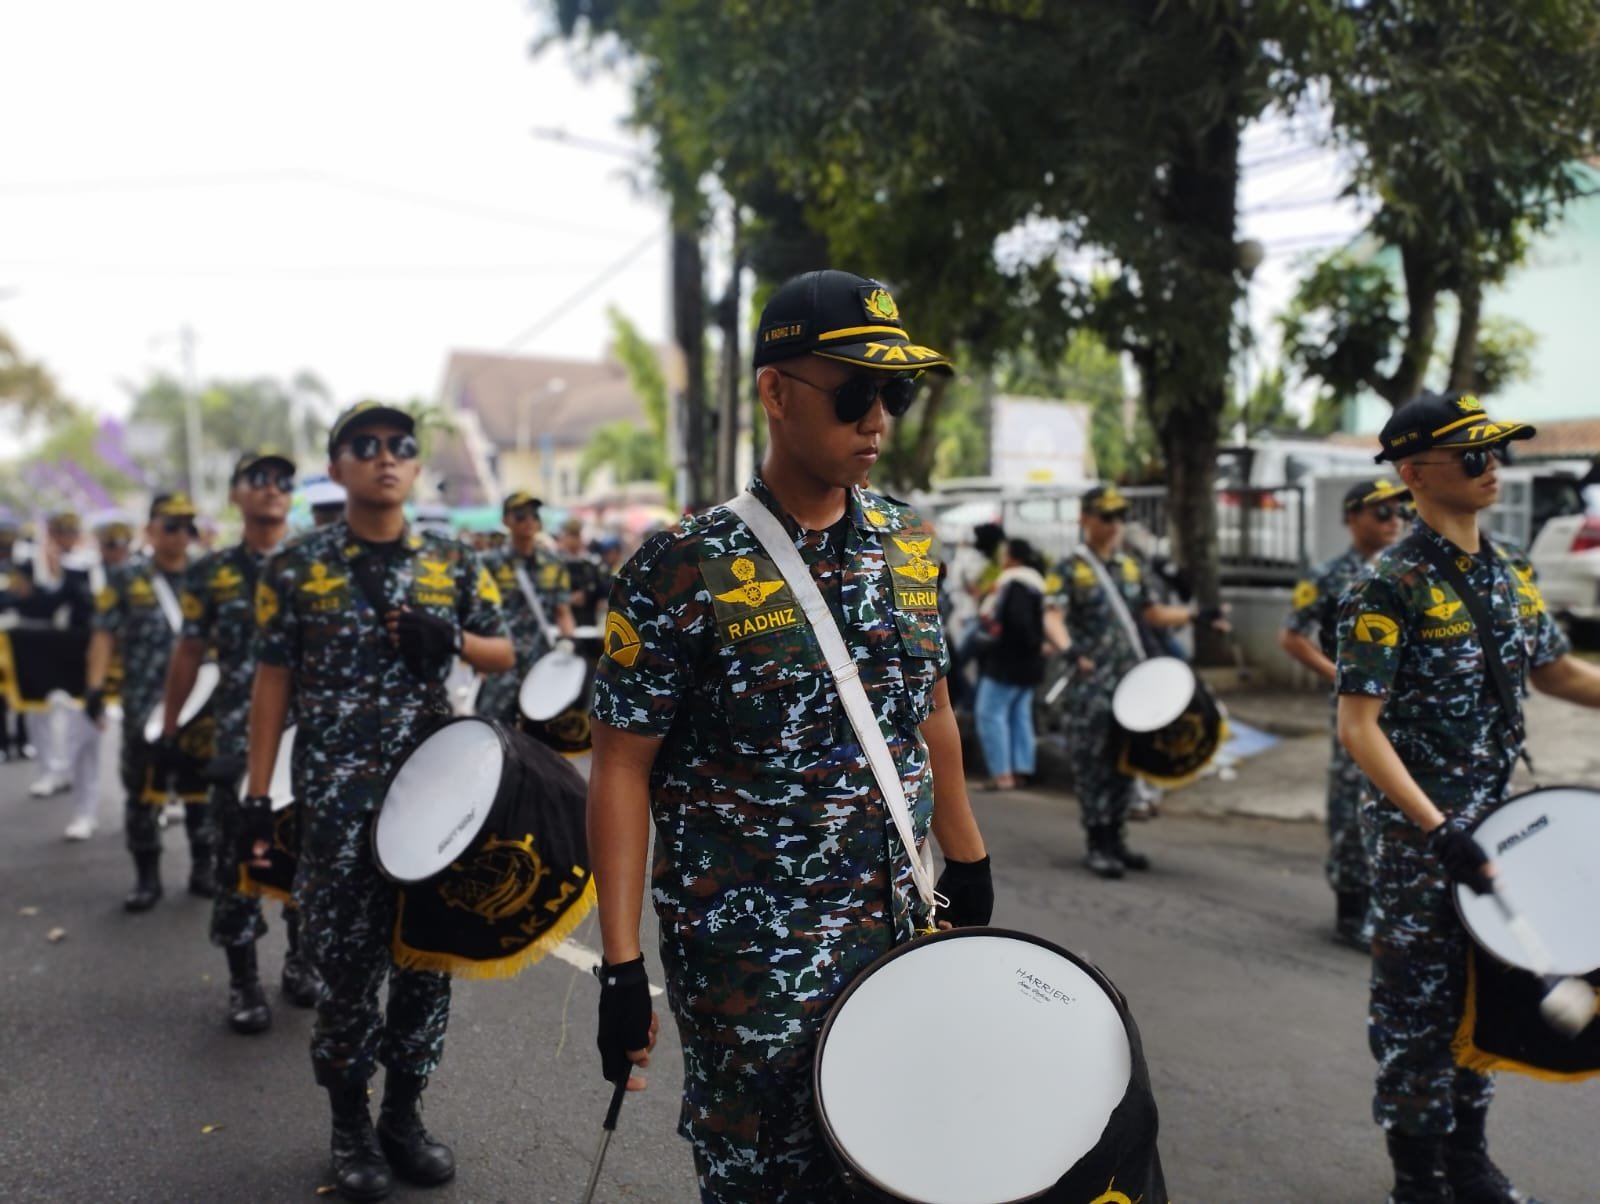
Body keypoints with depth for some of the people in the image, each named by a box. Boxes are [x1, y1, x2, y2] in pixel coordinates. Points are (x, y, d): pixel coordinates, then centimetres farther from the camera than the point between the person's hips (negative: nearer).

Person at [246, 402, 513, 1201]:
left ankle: (404, 1114, 28)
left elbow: (503, 655, 10)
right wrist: (257, 795, -3)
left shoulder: (454, 563, 5)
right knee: (346, 962, 5)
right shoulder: (296, 567, 0)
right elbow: (272, 681, 2)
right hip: (337, 796, -2)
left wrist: (452, 639, -12)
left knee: (428, 956, 10)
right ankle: (350, 1127, 25)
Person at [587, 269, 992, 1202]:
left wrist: (968, 865, 16)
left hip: (896, 930, 5)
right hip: (748, 955, -5)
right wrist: (622, 966, -14)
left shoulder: (911, 545, 2)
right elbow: (622, 766, -13)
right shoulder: (687, 569, -15)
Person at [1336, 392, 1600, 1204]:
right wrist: (1439, 832, -27)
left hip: (1495, 822, 7)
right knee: (1416, 1004, 6)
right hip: (1417, 834, -7)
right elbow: (1358, 727, -21)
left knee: (1485, 991, 18)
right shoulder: (1389, 588, -17)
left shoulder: (1511, 573, 5)